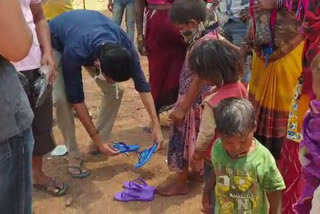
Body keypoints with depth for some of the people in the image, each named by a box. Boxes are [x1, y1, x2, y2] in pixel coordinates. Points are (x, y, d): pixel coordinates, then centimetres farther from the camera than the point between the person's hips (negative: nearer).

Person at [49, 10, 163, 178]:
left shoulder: (124, 46, -34)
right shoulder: (75, 53, -45)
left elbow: (141, 84, -23)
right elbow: (76, 98, -33)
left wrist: (156, 125, -26)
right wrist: (96, 137, -30)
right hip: (57, 44, -4)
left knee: (116, 90, -9)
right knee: (61, 98, -24)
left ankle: (97, 144, 8)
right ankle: (73, 156, -8)